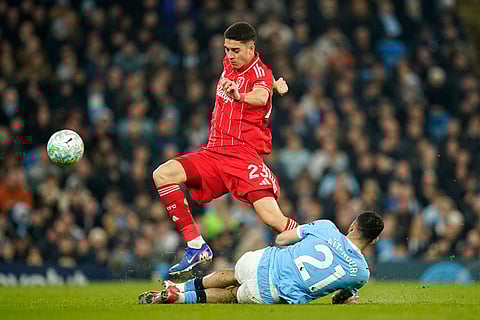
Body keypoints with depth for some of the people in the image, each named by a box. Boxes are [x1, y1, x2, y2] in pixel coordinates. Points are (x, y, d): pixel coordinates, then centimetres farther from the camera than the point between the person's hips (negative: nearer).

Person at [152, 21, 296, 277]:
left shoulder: (261, 73, -6)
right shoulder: (228, 66, 15)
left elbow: (261, 97, -30)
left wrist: (240, 96, -52)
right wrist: (273, 84, 23)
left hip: (245, 155, -7)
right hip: (215, 152, 7)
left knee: (273, 218, -23)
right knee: (162, 174, -14)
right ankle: (196, 246, -15)